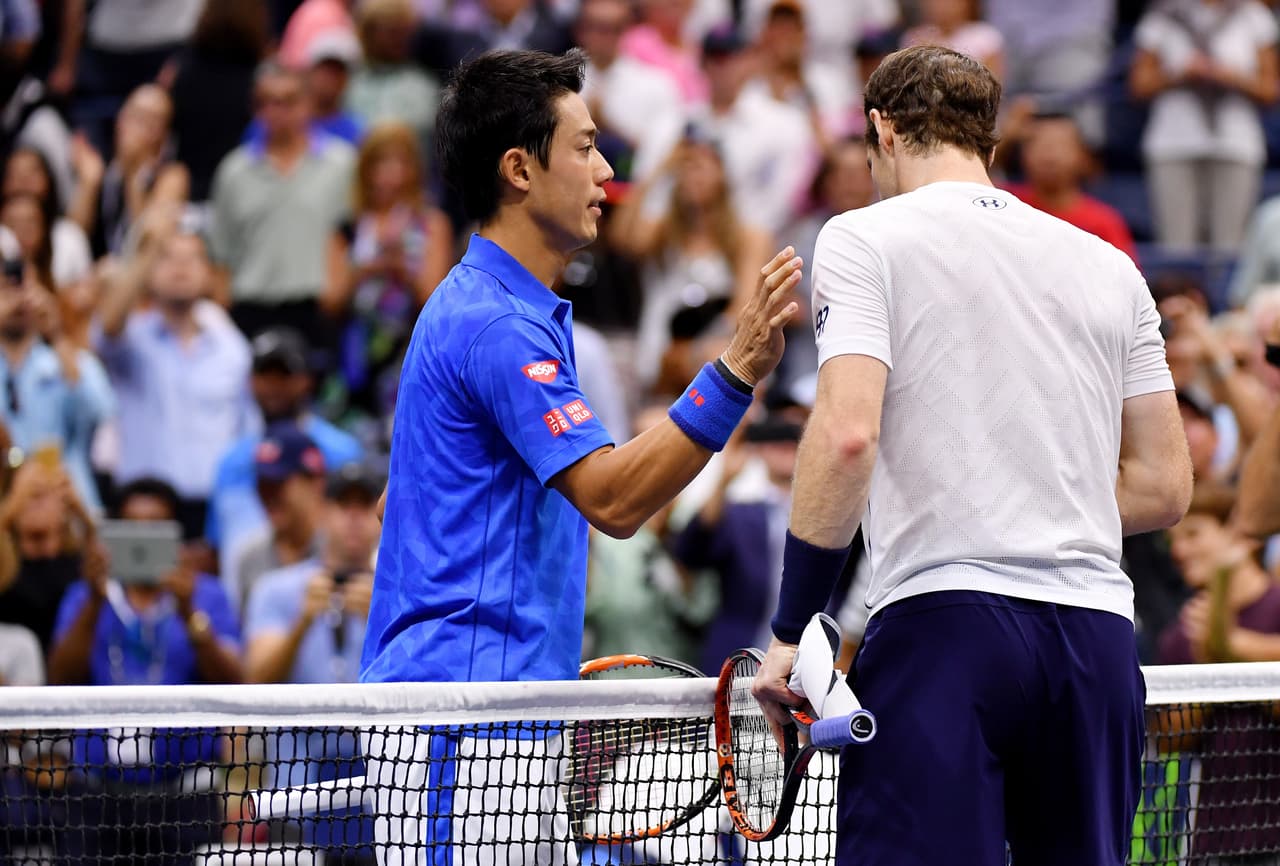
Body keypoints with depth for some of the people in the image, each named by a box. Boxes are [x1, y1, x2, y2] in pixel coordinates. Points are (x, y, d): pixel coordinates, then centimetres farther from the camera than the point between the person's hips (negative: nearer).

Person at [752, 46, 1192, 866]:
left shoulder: (867, 239, 3)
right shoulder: (1109, 266, 18)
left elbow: (847, 434, -10)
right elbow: (1165, 485, 16)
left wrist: (791, 630, -6)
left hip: (946, 614, -5)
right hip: (1100, 630, 5)